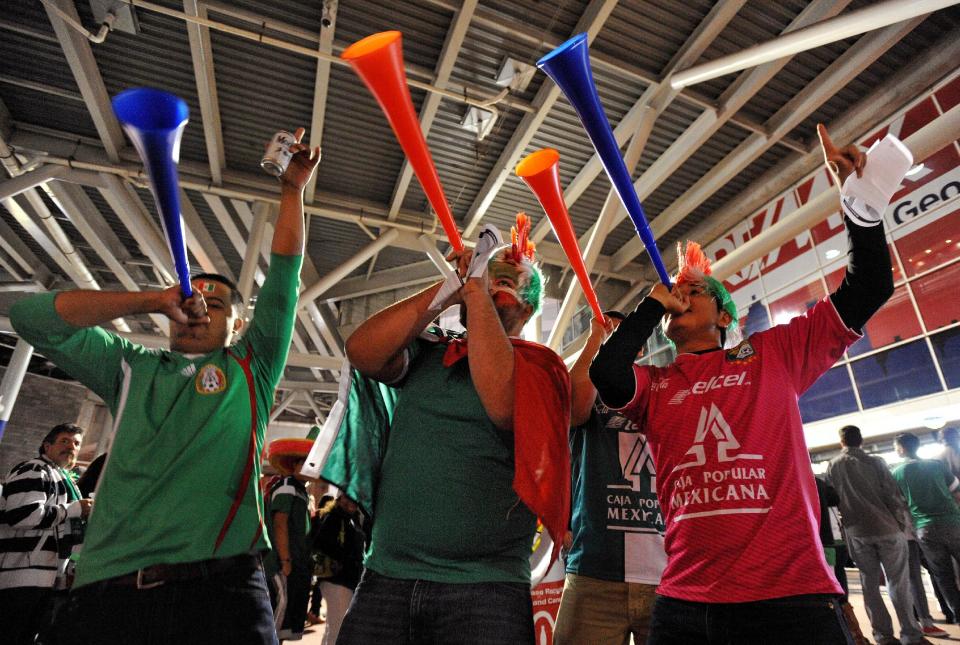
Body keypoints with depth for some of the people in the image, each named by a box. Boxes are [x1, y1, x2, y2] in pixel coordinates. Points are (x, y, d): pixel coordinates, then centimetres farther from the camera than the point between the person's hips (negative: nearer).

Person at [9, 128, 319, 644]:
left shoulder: (250, 369, 12)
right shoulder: (131, 369, 17)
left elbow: (283, 280, 6)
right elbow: (32, 316, 10)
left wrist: (292, 190, 5)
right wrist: (153, 301, 3)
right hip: (111, 589, 2)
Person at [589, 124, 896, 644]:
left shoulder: (773, 353, 9)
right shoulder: (652, 386, 8)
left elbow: (869, 287, 8)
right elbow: (605, 373, -14)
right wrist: (653, 304, 0)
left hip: (790, 594, -1)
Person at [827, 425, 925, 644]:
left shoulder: (833, 466, 1)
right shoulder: (875, 462, -4)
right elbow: (893, 495, -6)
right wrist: (900, 523, 7)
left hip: (856, 532, 1)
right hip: (886, 527, -1)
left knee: (869, 584, 10)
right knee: (898, 583, 8)